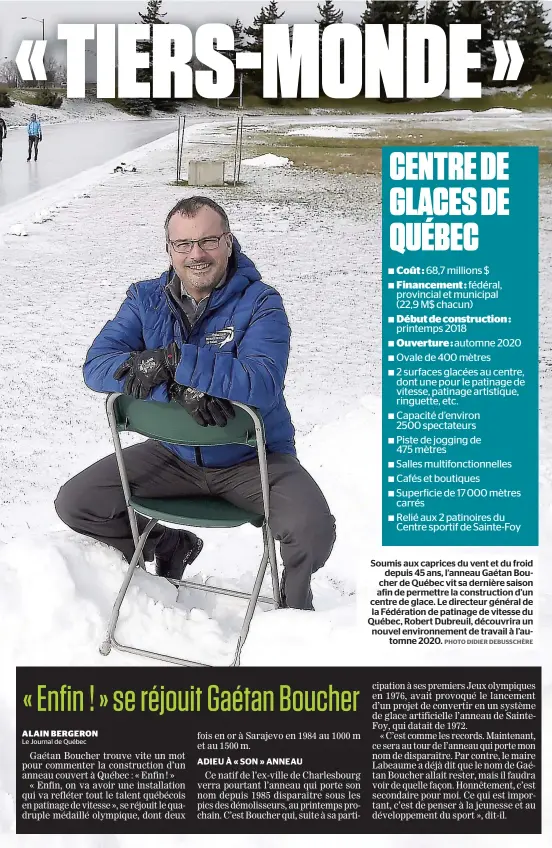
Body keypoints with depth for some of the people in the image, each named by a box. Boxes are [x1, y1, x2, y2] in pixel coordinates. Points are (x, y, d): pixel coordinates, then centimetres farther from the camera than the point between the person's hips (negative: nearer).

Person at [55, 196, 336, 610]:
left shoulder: (260, 303, -15)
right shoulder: (147, 299, -2)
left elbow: (263, 386, -32)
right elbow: (97, 366, -15)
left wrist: (172, 361, -33)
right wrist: (177, 387, -30)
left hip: (252, 457, -4)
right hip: (175, 454, 4)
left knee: (314, 530, -30)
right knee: (74, 503, -6)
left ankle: (293, 604, 7)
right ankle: (169, 545, 22)